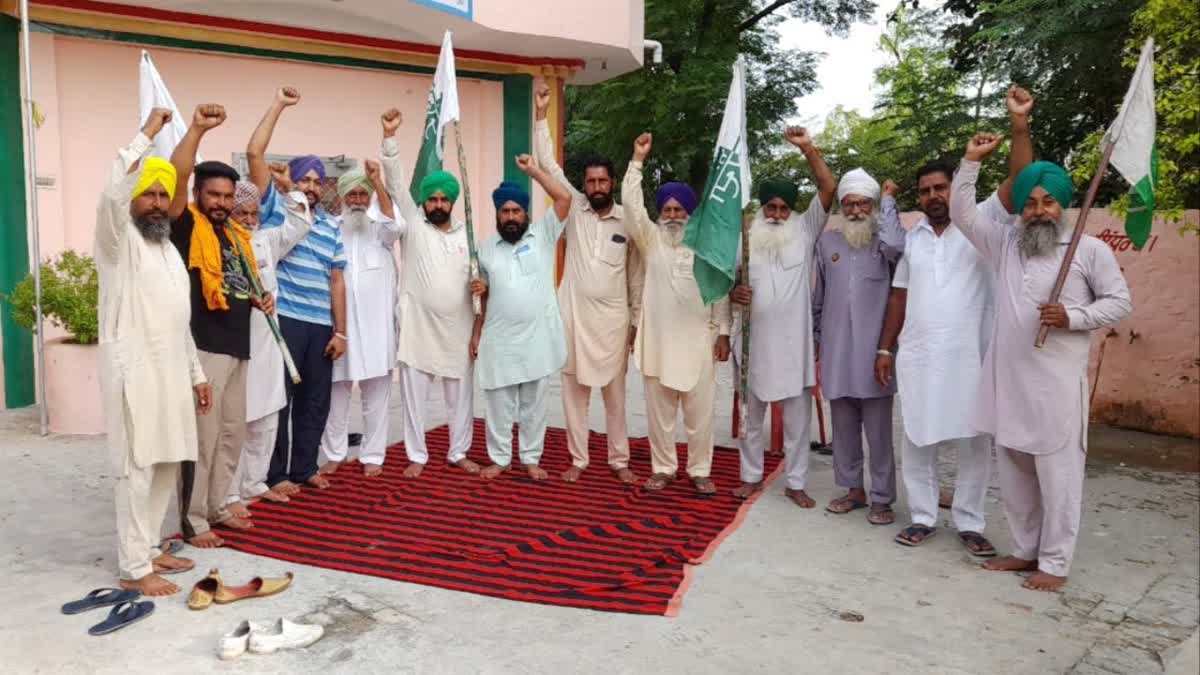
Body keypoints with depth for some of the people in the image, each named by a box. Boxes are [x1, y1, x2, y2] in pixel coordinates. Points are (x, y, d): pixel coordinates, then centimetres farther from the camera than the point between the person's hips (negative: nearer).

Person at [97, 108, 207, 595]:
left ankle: (149, 548, 23)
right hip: (134, 372, -8)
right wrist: (147, 135, -22)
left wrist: (196, 373, 19)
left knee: (166, 466, 11)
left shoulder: (169, 250, 19)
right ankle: (134, 568, 2)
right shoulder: (119, 240, -5)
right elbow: (112, 194, -28)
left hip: (171, 372, 8)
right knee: (138, 469, -5)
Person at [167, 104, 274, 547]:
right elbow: (176, 177, -22)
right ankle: (192, 521, 7)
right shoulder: (188, 227, -5)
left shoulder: (237, 235, 17)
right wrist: (197, 129, -29)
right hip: (203, 347, -8)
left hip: (237, 347, 8)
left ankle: (217, 507, 29)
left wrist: (260, 300, 8)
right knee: (202, 436, -4)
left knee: (231, 433, 15)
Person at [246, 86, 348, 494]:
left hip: (321, 326, 5)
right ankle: (275, 474, 13)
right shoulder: (276, 209, 2)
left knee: (316, 400, 11)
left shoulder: (332, 226, 14)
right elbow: (254, 154, -8)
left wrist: (340, 330, 7)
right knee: (280, 399, 2)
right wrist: (279, 105, -5)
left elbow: (335, 280, 13)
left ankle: (304, 468, 25)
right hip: (284, 321, -5)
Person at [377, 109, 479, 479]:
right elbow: (397, 184, -8)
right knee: (414, 395, 4)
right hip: (418, 326, -2)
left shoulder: (468, 234, 7)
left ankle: (458, 453, 24)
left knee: (461, 394, 10)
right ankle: (417, 456, 17)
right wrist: (389, 137, -17)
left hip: (458, 328, 2)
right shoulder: (412, 226, 1)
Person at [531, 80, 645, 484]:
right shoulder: (574, 209, 2)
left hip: (613, 318, 0)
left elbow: (636, 275, 4)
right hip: (574, 315, 1)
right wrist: (542, 116, -11)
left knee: (614, 393, 9)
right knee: (574, 390, 7)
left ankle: (619, 459, 20)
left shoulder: (628, 221, 1)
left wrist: (637, 320, 3)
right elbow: (549, 165, -4)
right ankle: (578, 459, 19)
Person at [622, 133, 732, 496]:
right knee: (659, 409, 7)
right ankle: (663, 468, 20)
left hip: (698, 339, 0)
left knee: (699, 411, 4)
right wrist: (637, 160, -11)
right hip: (657, 338, 1)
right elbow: (632, 204, -6)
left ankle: (700, 471, 17)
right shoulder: (651, 239, 6)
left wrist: (724, 332, 0)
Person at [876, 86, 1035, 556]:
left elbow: (1017, 185, -15)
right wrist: (885, 349, 9)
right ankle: (923, 517, 22)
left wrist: (1020, 128, -24)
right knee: (917, 439, 9)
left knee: (973, 442, 6)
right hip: (917, 357, 4)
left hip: (970, 357, -3)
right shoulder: (912, 238, 11)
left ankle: (969, 523, 19)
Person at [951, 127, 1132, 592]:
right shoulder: (1004, 244, 11)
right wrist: (971, 161, 7)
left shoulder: (1090, 250, 0)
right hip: (1008, 379, 5)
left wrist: (1072, 317, -14)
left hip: (1057, 382, -5)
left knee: (1057, 474, -1)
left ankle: (1055, 563, 10)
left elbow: (1120, 302, 2)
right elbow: (962, 213, 13)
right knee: (1014, 473, 12)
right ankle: (1025, 550, 26)